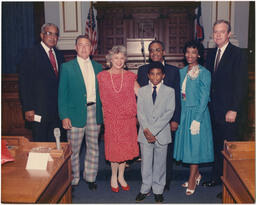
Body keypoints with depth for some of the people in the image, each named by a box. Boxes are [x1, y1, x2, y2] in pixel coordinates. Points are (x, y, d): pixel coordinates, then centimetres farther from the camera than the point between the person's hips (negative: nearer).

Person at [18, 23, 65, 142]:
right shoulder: (31, 54, -5)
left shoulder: (59, 55, 13)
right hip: (39, 111, -5)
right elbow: (24, 84, -9)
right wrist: (28, 109, -14)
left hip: (58, 110, 6)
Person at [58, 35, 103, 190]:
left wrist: (103, 112, 6)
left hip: (94, 111, 3)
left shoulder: (98, 67, 11)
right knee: (74, 149, 6)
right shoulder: (67, 67, 0)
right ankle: (74, 178, 24)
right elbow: (62, 93, -3)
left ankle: (90, 177, 27)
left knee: (93, 147, 11)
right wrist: (64, 116, -10)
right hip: (76, 113, -3)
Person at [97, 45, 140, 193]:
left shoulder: (130, 76, 3)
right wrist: (103, 115, -1)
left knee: (125, 147, 10)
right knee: (114, 148, 5)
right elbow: (101, 98, 3)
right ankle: (114, 176, 27)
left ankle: (121, 176, 29)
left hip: (128, 118, 2)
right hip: (111, 119, -1)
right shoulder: (102, 76, -1)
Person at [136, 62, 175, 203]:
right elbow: (140, 112, 0)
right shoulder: (142, 91, 6)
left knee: (160, 162, 8)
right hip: (145, 133, 1)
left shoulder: (169, 91, 1)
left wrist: (153, 130, -15)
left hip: (161, 133, -1)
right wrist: (146, 130, -13)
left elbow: (169, 112, -8)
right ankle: (145, 188, 24)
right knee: (146, 162, 8)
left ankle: (158, 190, 23)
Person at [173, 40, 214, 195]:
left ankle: (192, 180, 14)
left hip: (197, 112, -6)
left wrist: (197, 119, -18)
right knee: (186, 142, 11)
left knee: (195, 144, 0)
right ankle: (196, 174, 30)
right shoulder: (182, 72, 9)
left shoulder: (204, 73, -9)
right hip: (183, 112, 6)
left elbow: (204, 98, -13)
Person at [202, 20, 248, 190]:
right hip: (214, 109, 6)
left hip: (229, 111, -6)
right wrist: (208, 104, 8)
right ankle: (216, 177, 29)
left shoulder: (237, 54, -8)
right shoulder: (211, 54, 13)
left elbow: (241, 84, -12)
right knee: (217, 144, 15)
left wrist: (233, 109, -16)